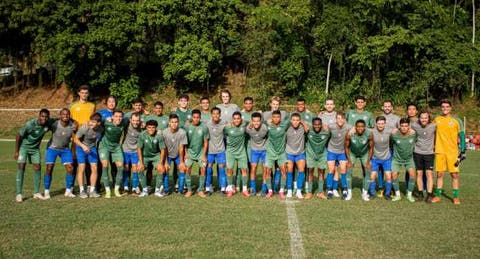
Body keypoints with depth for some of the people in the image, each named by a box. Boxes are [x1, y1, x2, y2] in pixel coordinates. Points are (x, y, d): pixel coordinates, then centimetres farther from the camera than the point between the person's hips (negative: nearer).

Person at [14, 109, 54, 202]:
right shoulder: (30, 124, -29)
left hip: (35, 148, 4)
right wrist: (16, 151, -13)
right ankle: (19, 194, -9)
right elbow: (19, 136, -18)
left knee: (37, 167, -1)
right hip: (24, 146, -4)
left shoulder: (49, 123, -17)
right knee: (21, 167, -11)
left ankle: (36, 193, 8)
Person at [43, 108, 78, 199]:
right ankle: (46, 192, 3)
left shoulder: (73, 125, -18)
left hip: (65, 149, 2)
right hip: (52, 148, -2)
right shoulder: (54, 124, -24)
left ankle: (68, 191, 9)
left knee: (70, 168, -6)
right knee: (49, 169, -9)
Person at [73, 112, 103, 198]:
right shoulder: (84, 128, -28)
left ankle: (92, 190, 7)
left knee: (94, 168, -3)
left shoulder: (101, 129, -17)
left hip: (92, 147, 3)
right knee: (82, 168, -8)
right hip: (81, 147, -3)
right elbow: (75, 139, -19)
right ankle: (82, 191, 1)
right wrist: (83, 146, -32)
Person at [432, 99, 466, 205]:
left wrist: (463, 150, -3)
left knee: (454, 174, 0)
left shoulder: (456, 120, 1)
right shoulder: (436, 120, 7)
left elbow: (461, 135, 3)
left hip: (453, 151, -2)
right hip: (439, 151, 2)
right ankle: (438, 195, 13)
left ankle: (456, 196, 9)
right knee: (439, 173, 5)